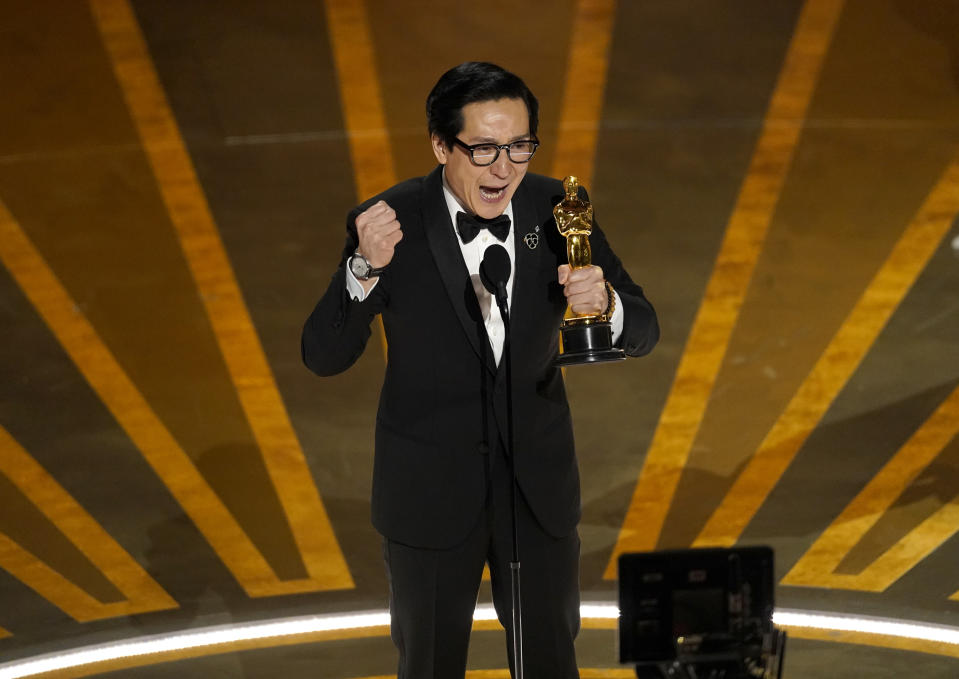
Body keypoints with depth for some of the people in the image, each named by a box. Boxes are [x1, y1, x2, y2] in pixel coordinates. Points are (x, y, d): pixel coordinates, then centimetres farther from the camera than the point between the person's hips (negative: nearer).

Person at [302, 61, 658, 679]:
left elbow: (642, 334, -4)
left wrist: (604, 301, -27)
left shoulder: (555, 209, -9)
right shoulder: (389, 221, -16)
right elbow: (323, 357, -15)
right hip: (430, 492, -2)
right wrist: (367, 268, -32)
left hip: (539, 486, 2)